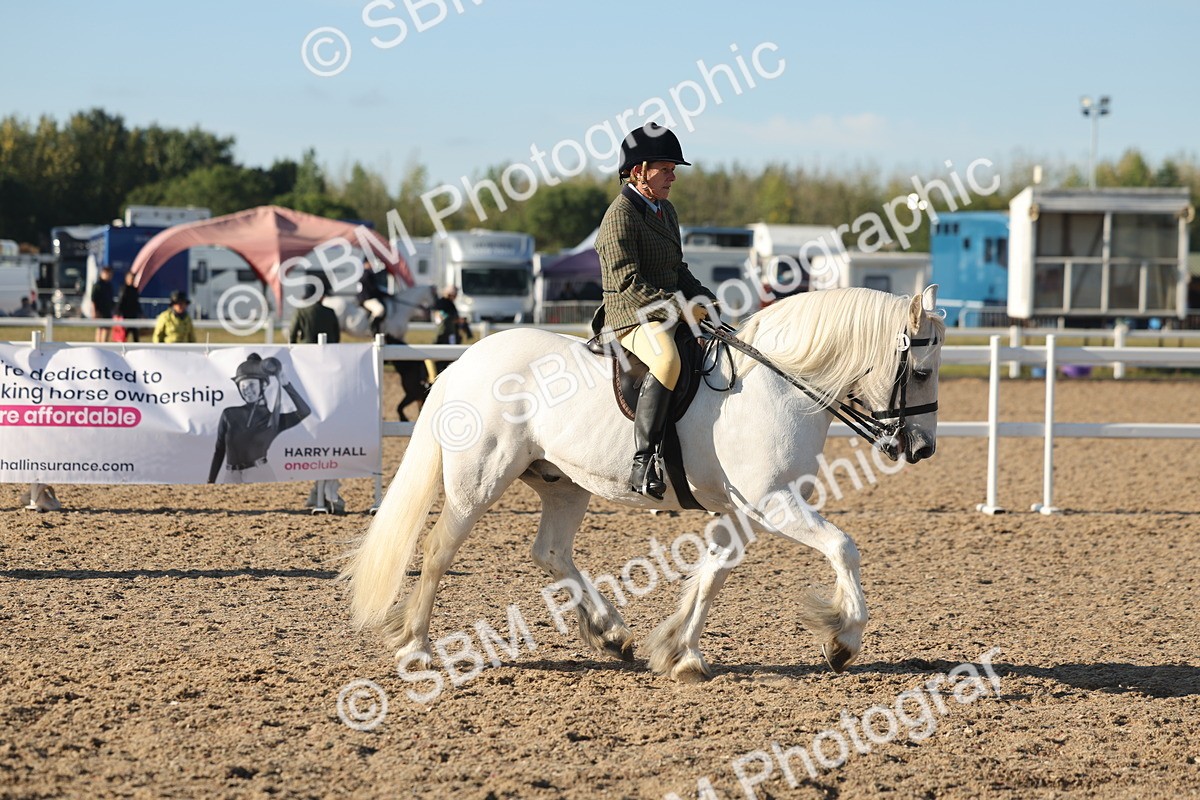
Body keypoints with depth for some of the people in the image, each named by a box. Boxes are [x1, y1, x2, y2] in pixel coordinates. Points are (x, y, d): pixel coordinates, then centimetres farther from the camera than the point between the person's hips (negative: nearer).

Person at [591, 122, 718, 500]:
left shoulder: (666, 211, 18)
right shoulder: (621, 216, -12)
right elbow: (628, 282, -19)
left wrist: (703, 298, 7)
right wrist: (681, 308, -21)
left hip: (669, 314, 11)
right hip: (633, 318, -11)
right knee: (667, 360, -40)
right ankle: (644, 462, -43)